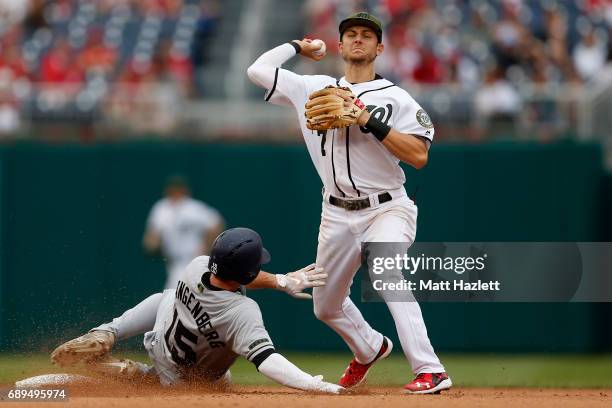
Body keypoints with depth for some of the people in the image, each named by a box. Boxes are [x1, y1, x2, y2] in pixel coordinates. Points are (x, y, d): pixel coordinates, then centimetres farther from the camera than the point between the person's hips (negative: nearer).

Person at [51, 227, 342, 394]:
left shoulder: (197, 266, -26)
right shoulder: (243, 313, -43)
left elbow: (232, 274, -5)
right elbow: (265, 359, -51)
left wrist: (283, 282, -8)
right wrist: (314, 385, -62)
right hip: (184, 376, -4)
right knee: (222, 382, 33)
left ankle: (105, 335, 12)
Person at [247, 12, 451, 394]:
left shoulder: (395, 98, -3)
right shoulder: (314, 89, 8)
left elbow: (419, 155, -14)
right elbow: (258, 69, 6)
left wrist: (370, 122, -19)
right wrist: (298, 46, 17)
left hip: (387, 209, -5)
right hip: (338, 215, 5)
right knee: (326, 306, 16)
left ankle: (430, 372, -37)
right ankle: (369, 349, 49)